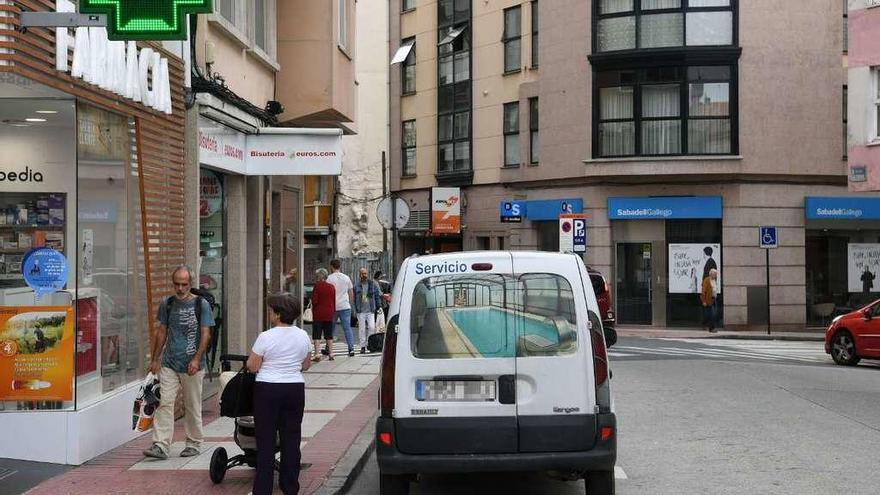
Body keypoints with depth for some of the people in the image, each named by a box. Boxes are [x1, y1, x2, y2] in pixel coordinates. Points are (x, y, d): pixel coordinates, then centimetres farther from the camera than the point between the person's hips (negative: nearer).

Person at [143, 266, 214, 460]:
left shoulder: (201, 304, -1)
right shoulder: (167, 304, 9)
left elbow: (205, 335, -5)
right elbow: (162, 332, 15)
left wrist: (196, 359, -15)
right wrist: (155, 359, 10)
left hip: (192, 365, -3)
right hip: (169, 364, 3)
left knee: (192, 406, 5)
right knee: (164, 403, -7)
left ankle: (193, 444, 18)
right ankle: (161, 445, -9)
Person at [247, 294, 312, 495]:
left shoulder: (266, 337, -12)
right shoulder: (303, 336, 3)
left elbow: (252, 366, -9)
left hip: (268, 390, -4)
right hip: (295, 389, 4)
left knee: (265, 440, 2)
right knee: (291, 438, 10)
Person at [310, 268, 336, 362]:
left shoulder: (317, 286, -11)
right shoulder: (332, 287, 6)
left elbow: (314, 301, -13)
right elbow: (334, 302, 9)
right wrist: (333, 312, 17)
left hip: (318, 314, -5)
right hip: (329, 314, 5)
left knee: (317, 335, -2)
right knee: (329, 335, 12)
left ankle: (317, 354, -9)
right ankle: (331, 354, 14)